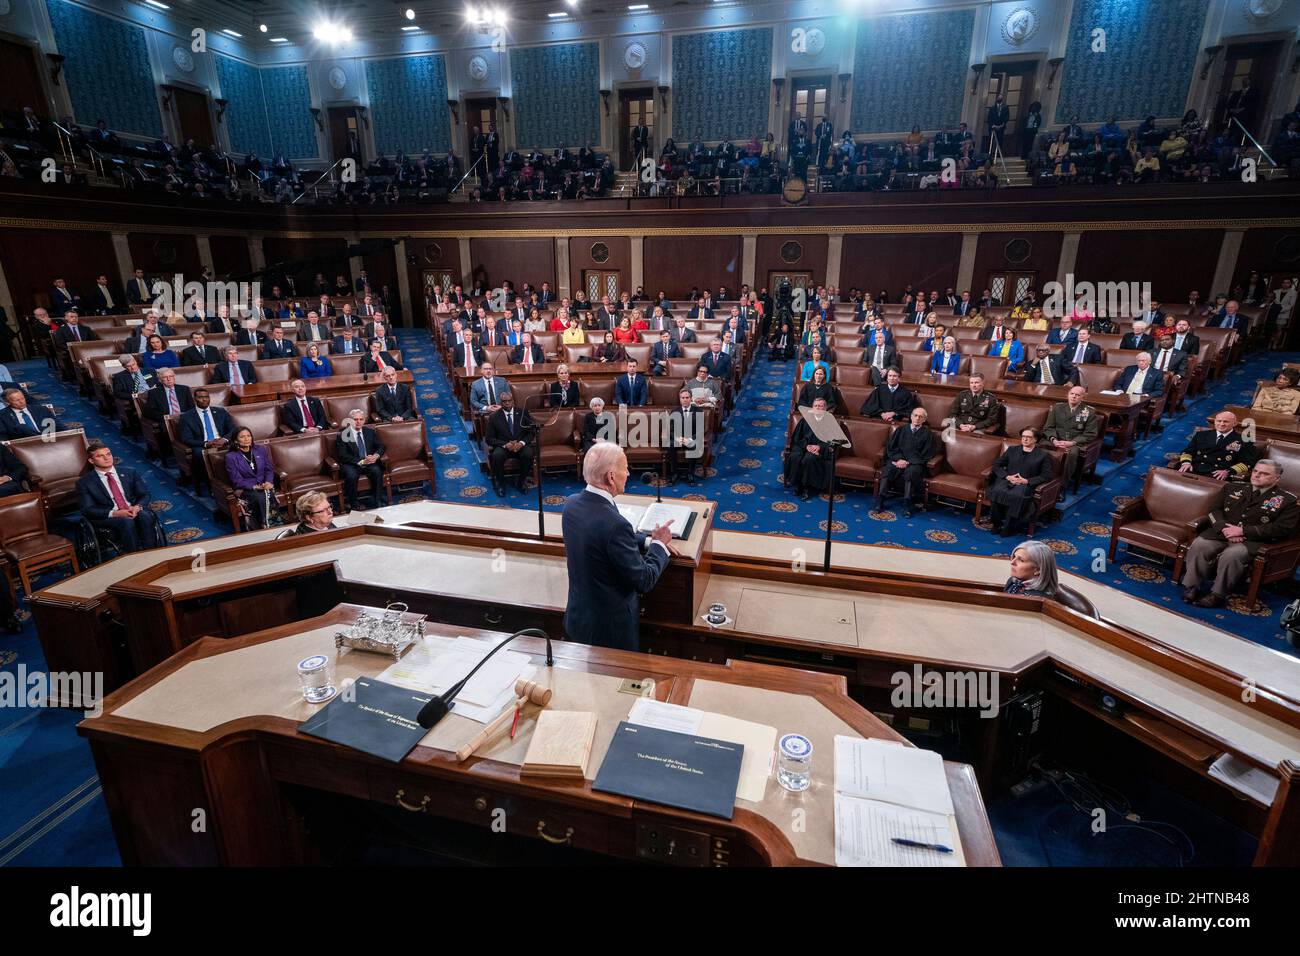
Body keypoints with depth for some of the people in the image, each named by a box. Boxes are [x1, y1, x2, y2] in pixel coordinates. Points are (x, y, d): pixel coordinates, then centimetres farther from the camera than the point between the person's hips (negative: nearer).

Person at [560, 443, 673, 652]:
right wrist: (659, 544, -6)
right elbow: (644, 582, -22)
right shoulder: (614, 524, -32)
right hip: (609, 628, -7)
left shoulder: (572, 503, -7)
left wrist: (649, 542, 4)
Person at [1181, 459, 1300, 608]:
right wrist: (1225, 528, -9)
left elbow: (1282, 529, -6)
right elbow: (1215, 510, 12)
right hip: (1222, 533, 4)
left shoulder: (1287, 500, 5)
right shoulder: (1234, 488, 17)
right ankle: (1191, 587, -20)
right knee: (1198, 545, -27)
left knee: (1231, 554, -35)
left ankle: (1217, 595, -23)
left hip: (1252, 540, -3)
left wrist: (1243, 530, -14)